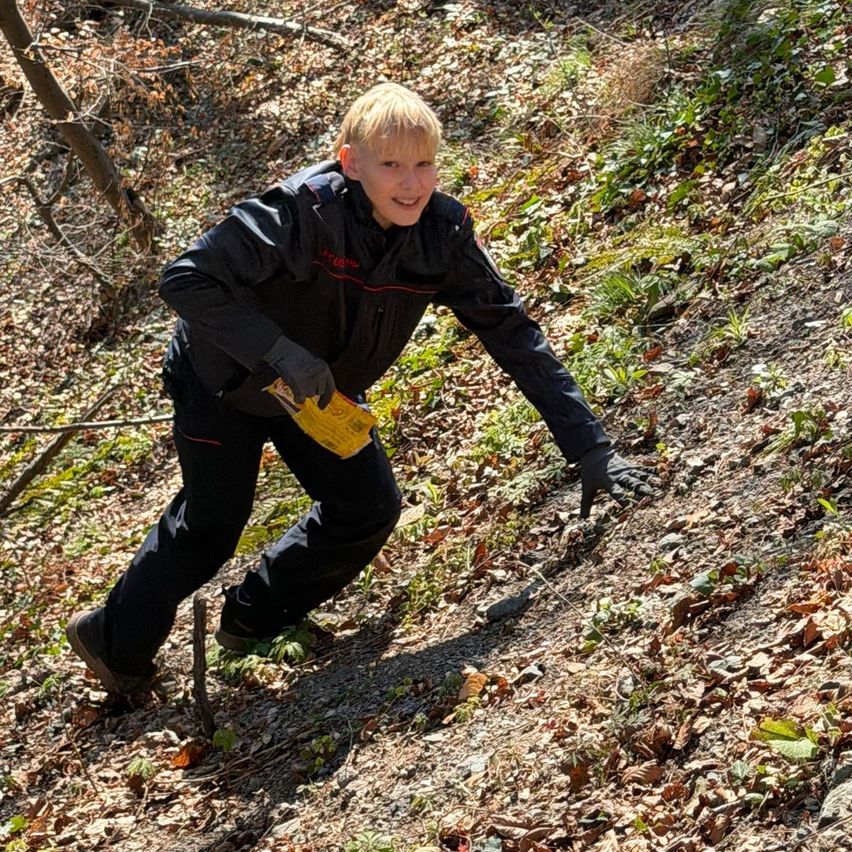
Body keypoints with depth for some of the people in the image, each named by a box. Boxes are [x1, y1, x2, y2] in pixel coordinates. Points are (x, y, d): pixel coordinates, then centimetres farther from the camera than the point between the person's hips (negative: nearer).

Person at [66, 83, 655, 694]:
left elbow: (513, 332, -19)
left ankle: (256, 619, 25)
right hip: (223, 379, -5)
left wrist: (590, 448, -24)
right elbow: (185, 280, -35)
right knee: (211, 527, 6)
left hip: (319, 389, 5)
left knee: (369, 511, 1)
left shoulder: (444, 233, -22)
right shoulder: (304, 212, -37)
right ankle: (117, 642, 32)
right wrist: (281, 351, -43)